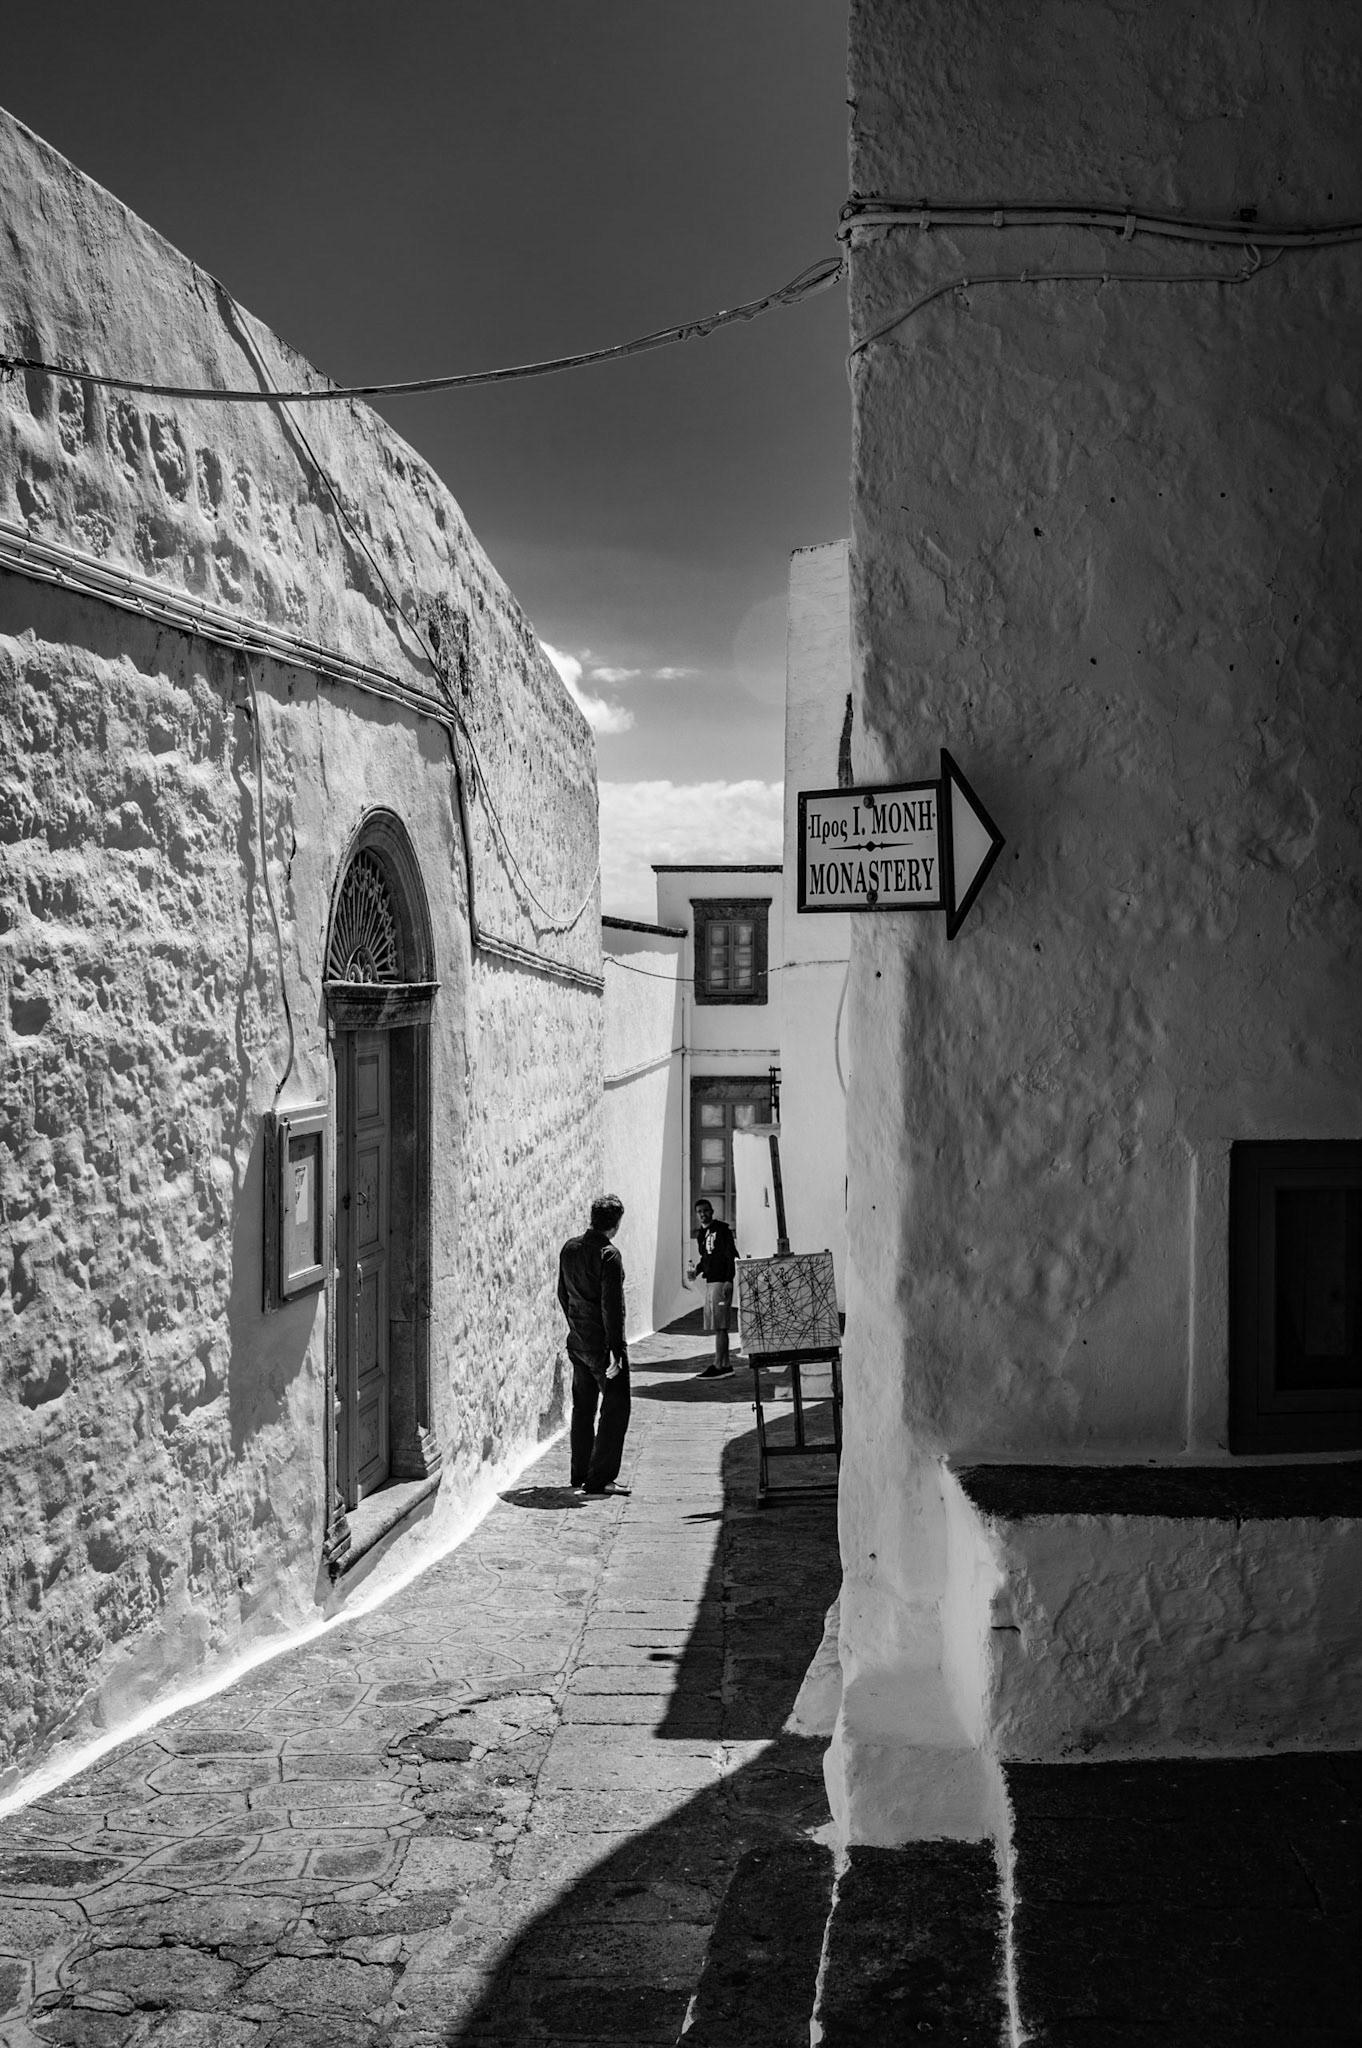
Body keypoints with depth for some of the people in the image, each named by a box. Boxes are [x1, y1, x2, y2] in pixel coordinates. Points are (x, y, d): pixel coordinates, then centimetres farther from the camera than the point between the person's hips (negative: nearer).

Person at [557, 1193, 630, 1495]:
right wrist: (616, 1351, -19)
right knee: (615, 1408, 0)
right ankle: (599, 1478, -2)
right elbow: (612, 1306, -20)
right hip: (603, 1344, -8)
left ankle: (580, 1473, 25)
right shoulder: (608, 1255, -18)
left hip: (577, 1341, 8)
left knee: (583, 1407, 17)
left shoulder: (569, 1248, 6)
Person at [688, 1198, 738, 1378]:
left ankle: (718, 1366, -9)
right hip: (709, 1282, 9)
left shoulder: (721, 1230, -8)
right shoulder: (701, 1234, 16)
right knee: (718, 1327, 11)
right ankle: (725, 1365, 16)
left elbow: (732, 1255, -14)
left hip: (721, 1282, -9)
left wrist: (728, 1281, -20)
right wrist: (696, 1270, 6)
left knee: (719, 1326, -9)